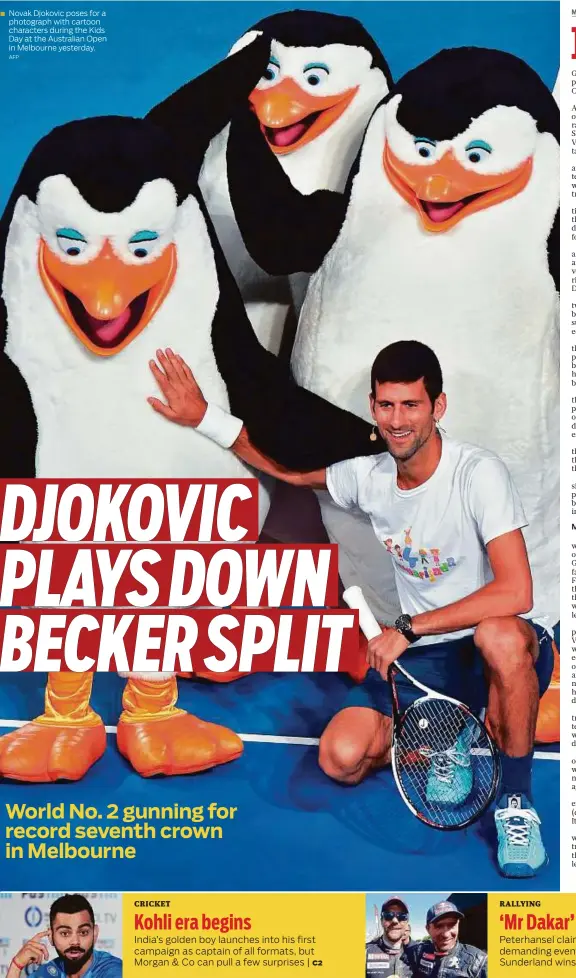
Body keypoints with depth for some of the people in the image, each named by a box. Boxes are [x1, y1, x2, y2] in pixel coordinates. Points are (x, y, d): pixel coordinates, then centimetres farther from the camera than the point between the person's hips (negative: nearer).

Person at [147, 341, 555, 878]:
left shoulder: (478, 473, -21)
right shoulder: (369, 476, -3)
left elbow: (515, 593, -29)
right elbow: (287, 468, 14)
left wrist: (407, 628, -25)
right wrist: (202, 416, 7)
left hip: (504, 651, -5)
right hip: (423, 654, 5)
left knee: (500, 636, -42)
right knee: (341, 758, -13)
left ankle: (516, 801, -18)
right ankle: (444, 747, 17)